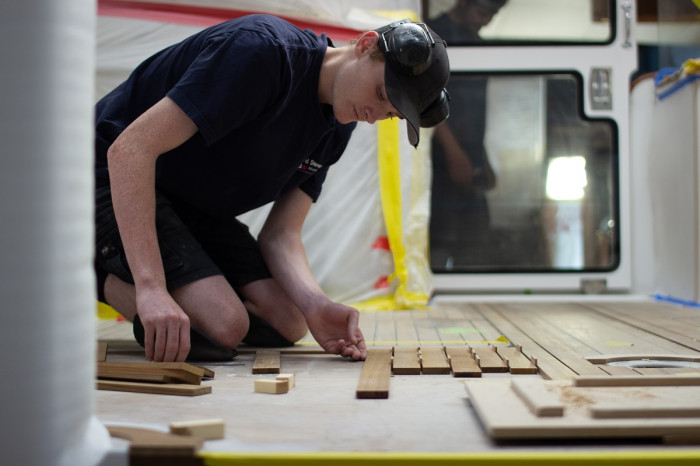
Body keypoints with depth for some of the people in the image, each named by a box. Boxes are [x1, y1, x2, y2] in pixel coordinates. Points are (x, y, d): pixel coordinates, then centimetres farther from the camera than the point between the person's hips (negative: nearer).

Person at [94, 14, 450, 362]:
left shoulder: (338, 130, -1)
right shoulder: (262, 51, -28)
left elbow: (280, 235, -4)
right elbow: (130, 149, -34)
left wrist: (316, 305, -27)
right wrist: (151, 288, -41)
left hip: (193, 209, 8)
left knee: (288, 323, -1)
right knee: (225, 326, -24)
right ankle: (99, 278, 0)